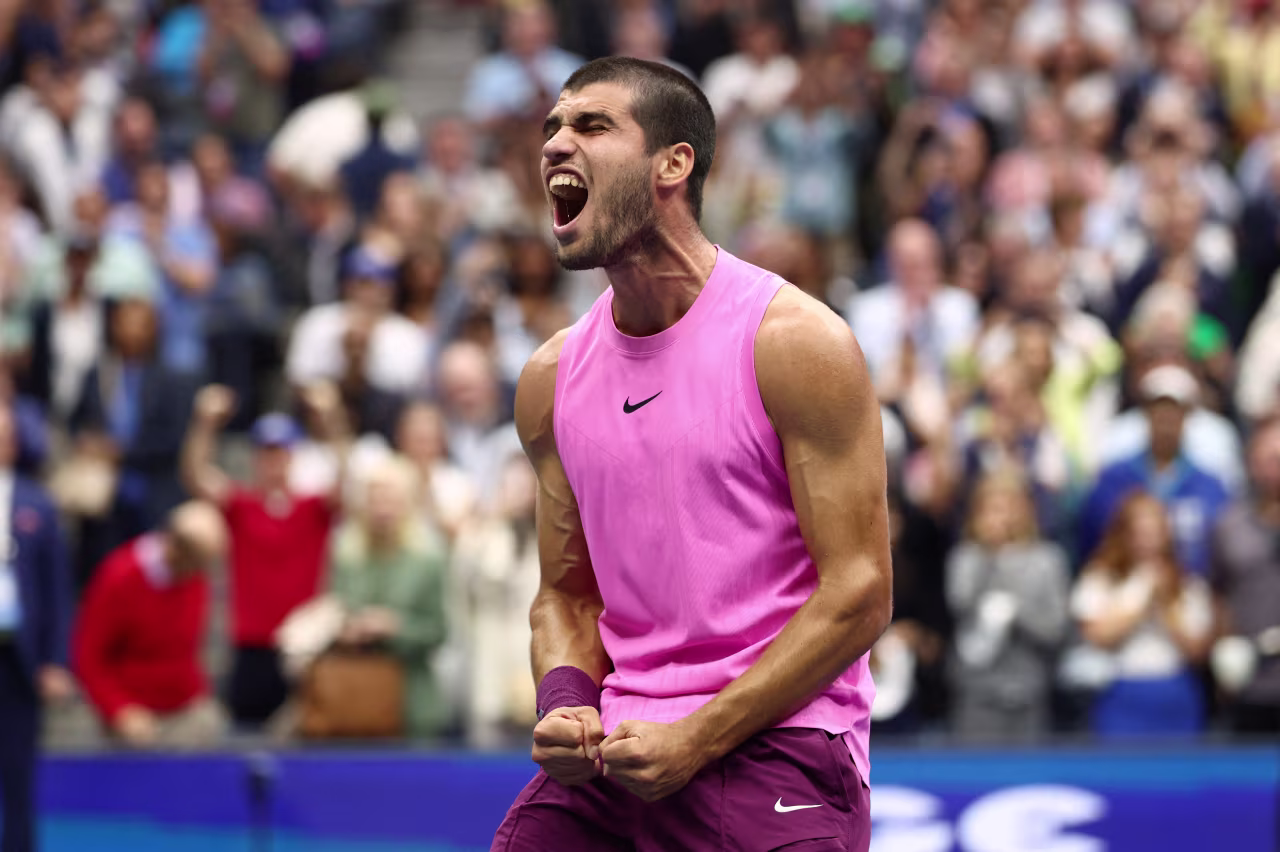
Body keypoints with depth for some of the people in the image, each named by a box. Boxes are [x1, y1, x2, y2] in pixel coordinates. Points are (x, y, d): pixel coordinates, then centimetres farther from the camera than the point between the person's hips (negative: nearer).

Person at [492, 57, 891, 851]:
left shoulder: (795, 342, -7)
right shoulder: (552, 379, 10)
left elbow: (859, 594, -10)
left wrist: (696, 741, -15)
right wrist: (566, 703, -4)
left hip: (774, 747, -5)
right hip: (615, 753, 5)